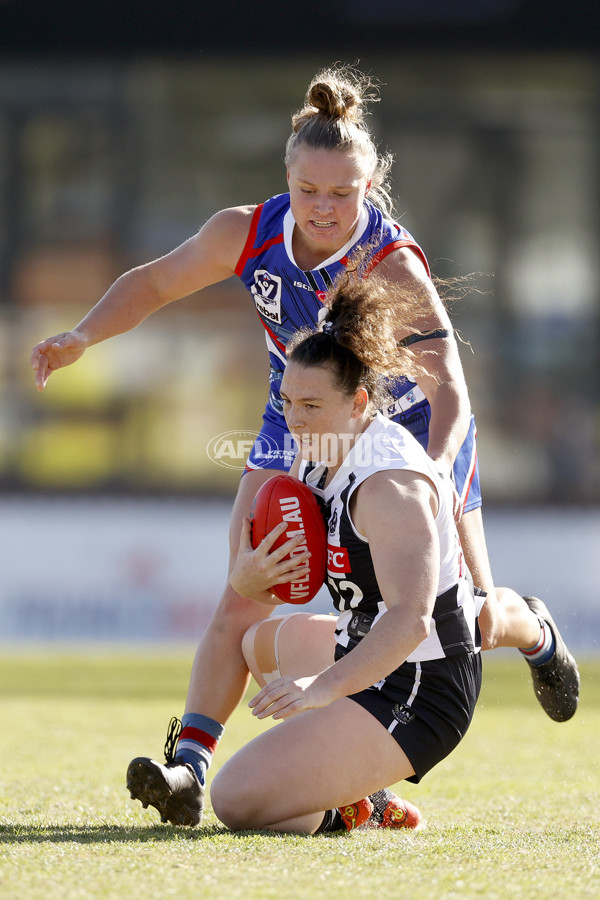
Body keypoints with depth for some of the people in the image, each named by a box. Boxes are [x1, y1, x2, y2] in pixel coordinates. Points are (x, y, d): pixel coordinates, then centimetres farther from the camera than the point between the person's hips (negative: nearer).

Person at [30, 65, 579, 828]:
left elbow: (449, 385, -42)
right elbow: (156, 281, -2)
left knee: (471, 621, 4)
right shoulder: (247, 233, -21)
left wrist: (435, 473, -60)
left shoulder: (394, 265, -34)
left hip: (408, 424, -3)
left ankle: (534, 632, 42)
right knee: (243, 593, -17)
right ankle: (189, 768, -23)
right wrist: (83, 337, -17)